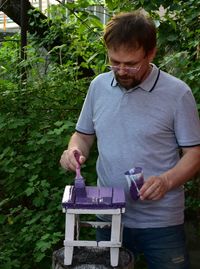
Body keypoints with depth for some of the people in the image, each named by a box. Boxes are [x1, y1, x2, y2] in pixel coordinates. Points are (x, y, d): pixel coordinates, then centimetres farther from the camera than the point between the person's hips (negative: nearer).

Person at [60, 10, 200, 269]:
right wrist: (74, 150, -8)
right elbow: (84, 134, 14)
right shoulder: (98, 85, 2)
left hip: (161, 222, -4)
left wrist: (166, 180, -25)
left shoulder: (177, 93, -11)